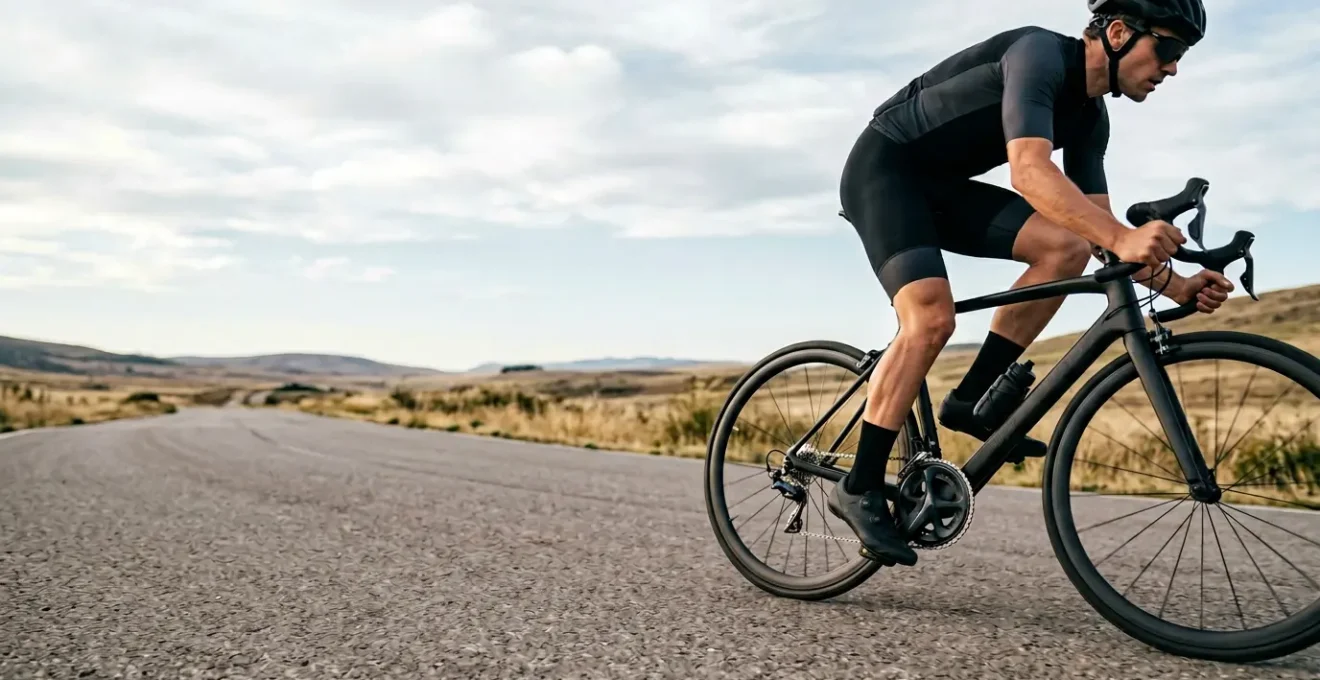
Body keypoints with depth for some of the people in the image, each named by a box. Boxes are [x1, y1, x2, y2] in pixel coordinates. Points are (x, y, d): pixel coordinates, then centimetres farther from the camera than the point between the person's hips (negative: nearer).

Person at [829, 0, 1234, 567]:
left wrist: (1173, 284, -10)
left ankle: (972, 397, -5)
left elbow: (1097, 223, 4)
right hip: (882, 169, -8)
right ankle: (859, 488, -15)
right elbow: (1029, 170, -37)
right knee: (931, 318, -26)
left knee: (1068, 246, -12)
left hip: (942, 186, 8)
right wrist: (1121, 238, -47)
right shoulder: (1041, 53, -21)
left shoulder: (1090, 117, 5)